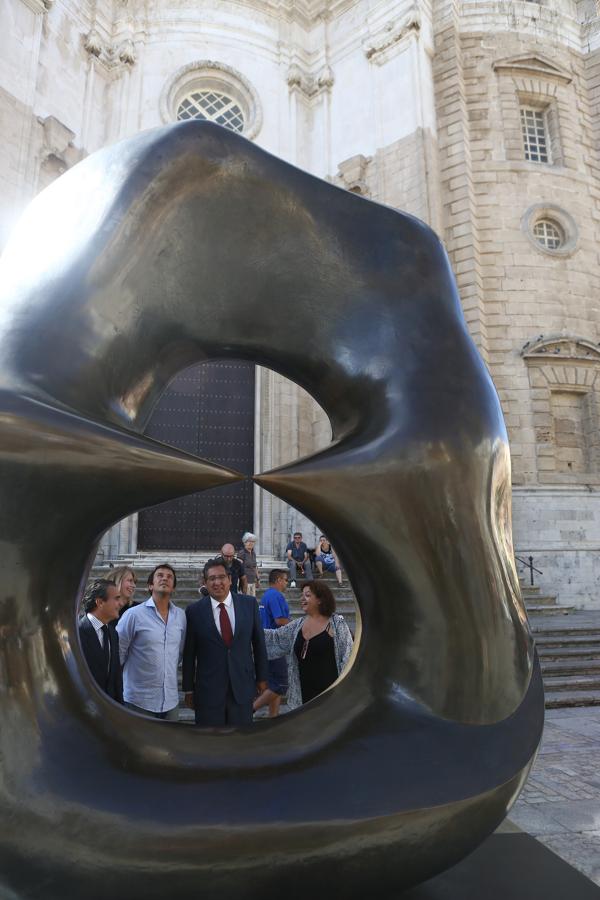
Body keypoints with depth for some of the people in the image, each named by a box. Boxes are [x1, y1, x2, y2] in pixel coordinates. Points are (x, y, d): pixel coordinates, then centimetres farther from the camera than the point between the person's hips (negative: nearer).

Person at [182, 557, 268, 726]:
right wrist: (188, 689, 3)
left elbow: (258, 642, 4)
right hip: (208, 690, -1)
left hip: (243, 686, 2)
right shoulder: (194, 611, -7)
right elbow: (189, 654, -1)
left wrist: (261, 677, 8)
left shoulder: (249, 603, -3)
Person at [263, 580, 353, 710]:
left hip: (330, 692, -5)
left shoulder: (337, 624, -8)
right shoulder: (298, 625, 8)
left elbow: (348, 658, -7)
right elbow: (276, 637, 14)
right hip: (305, 692, 5)